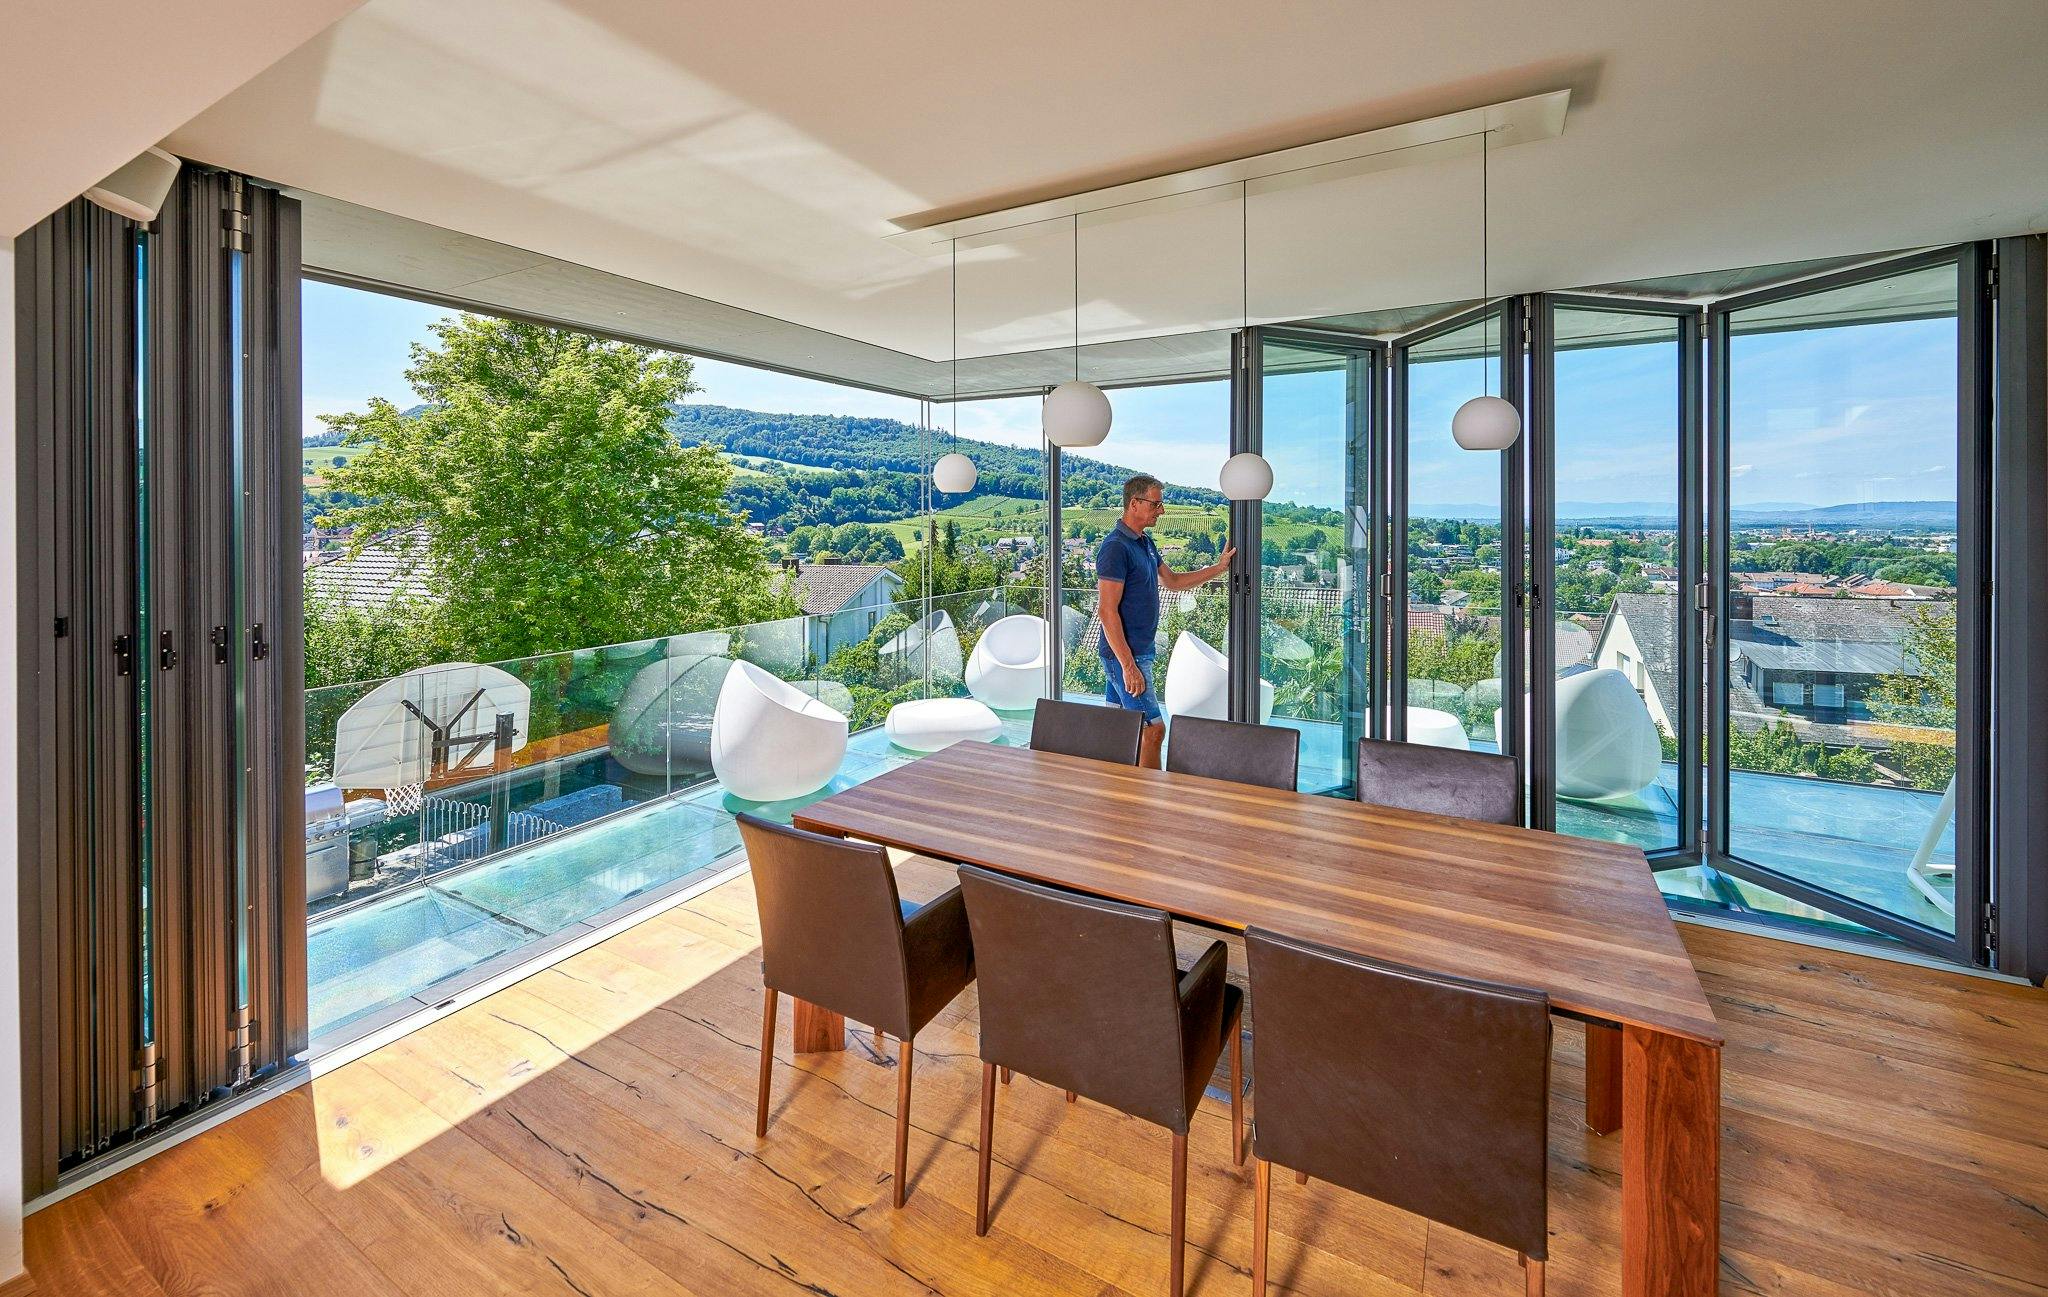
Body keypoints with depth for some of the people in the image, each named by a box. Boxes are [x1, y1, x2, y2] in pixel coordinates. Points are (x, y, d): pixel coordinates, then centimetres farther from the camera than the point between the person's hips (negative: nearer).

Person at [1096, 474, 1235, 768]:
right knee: (1153, 728, -7)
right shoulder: (1116, 547, -17)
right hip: (1126, 655, -10)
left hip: (1137, 652, 10)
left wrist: (1219, 567, 19)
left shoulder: (1145, 543, 13)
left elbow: (1172, 581, 26)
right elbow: (1106, 611, -22)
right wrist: (1129, 666, -24)